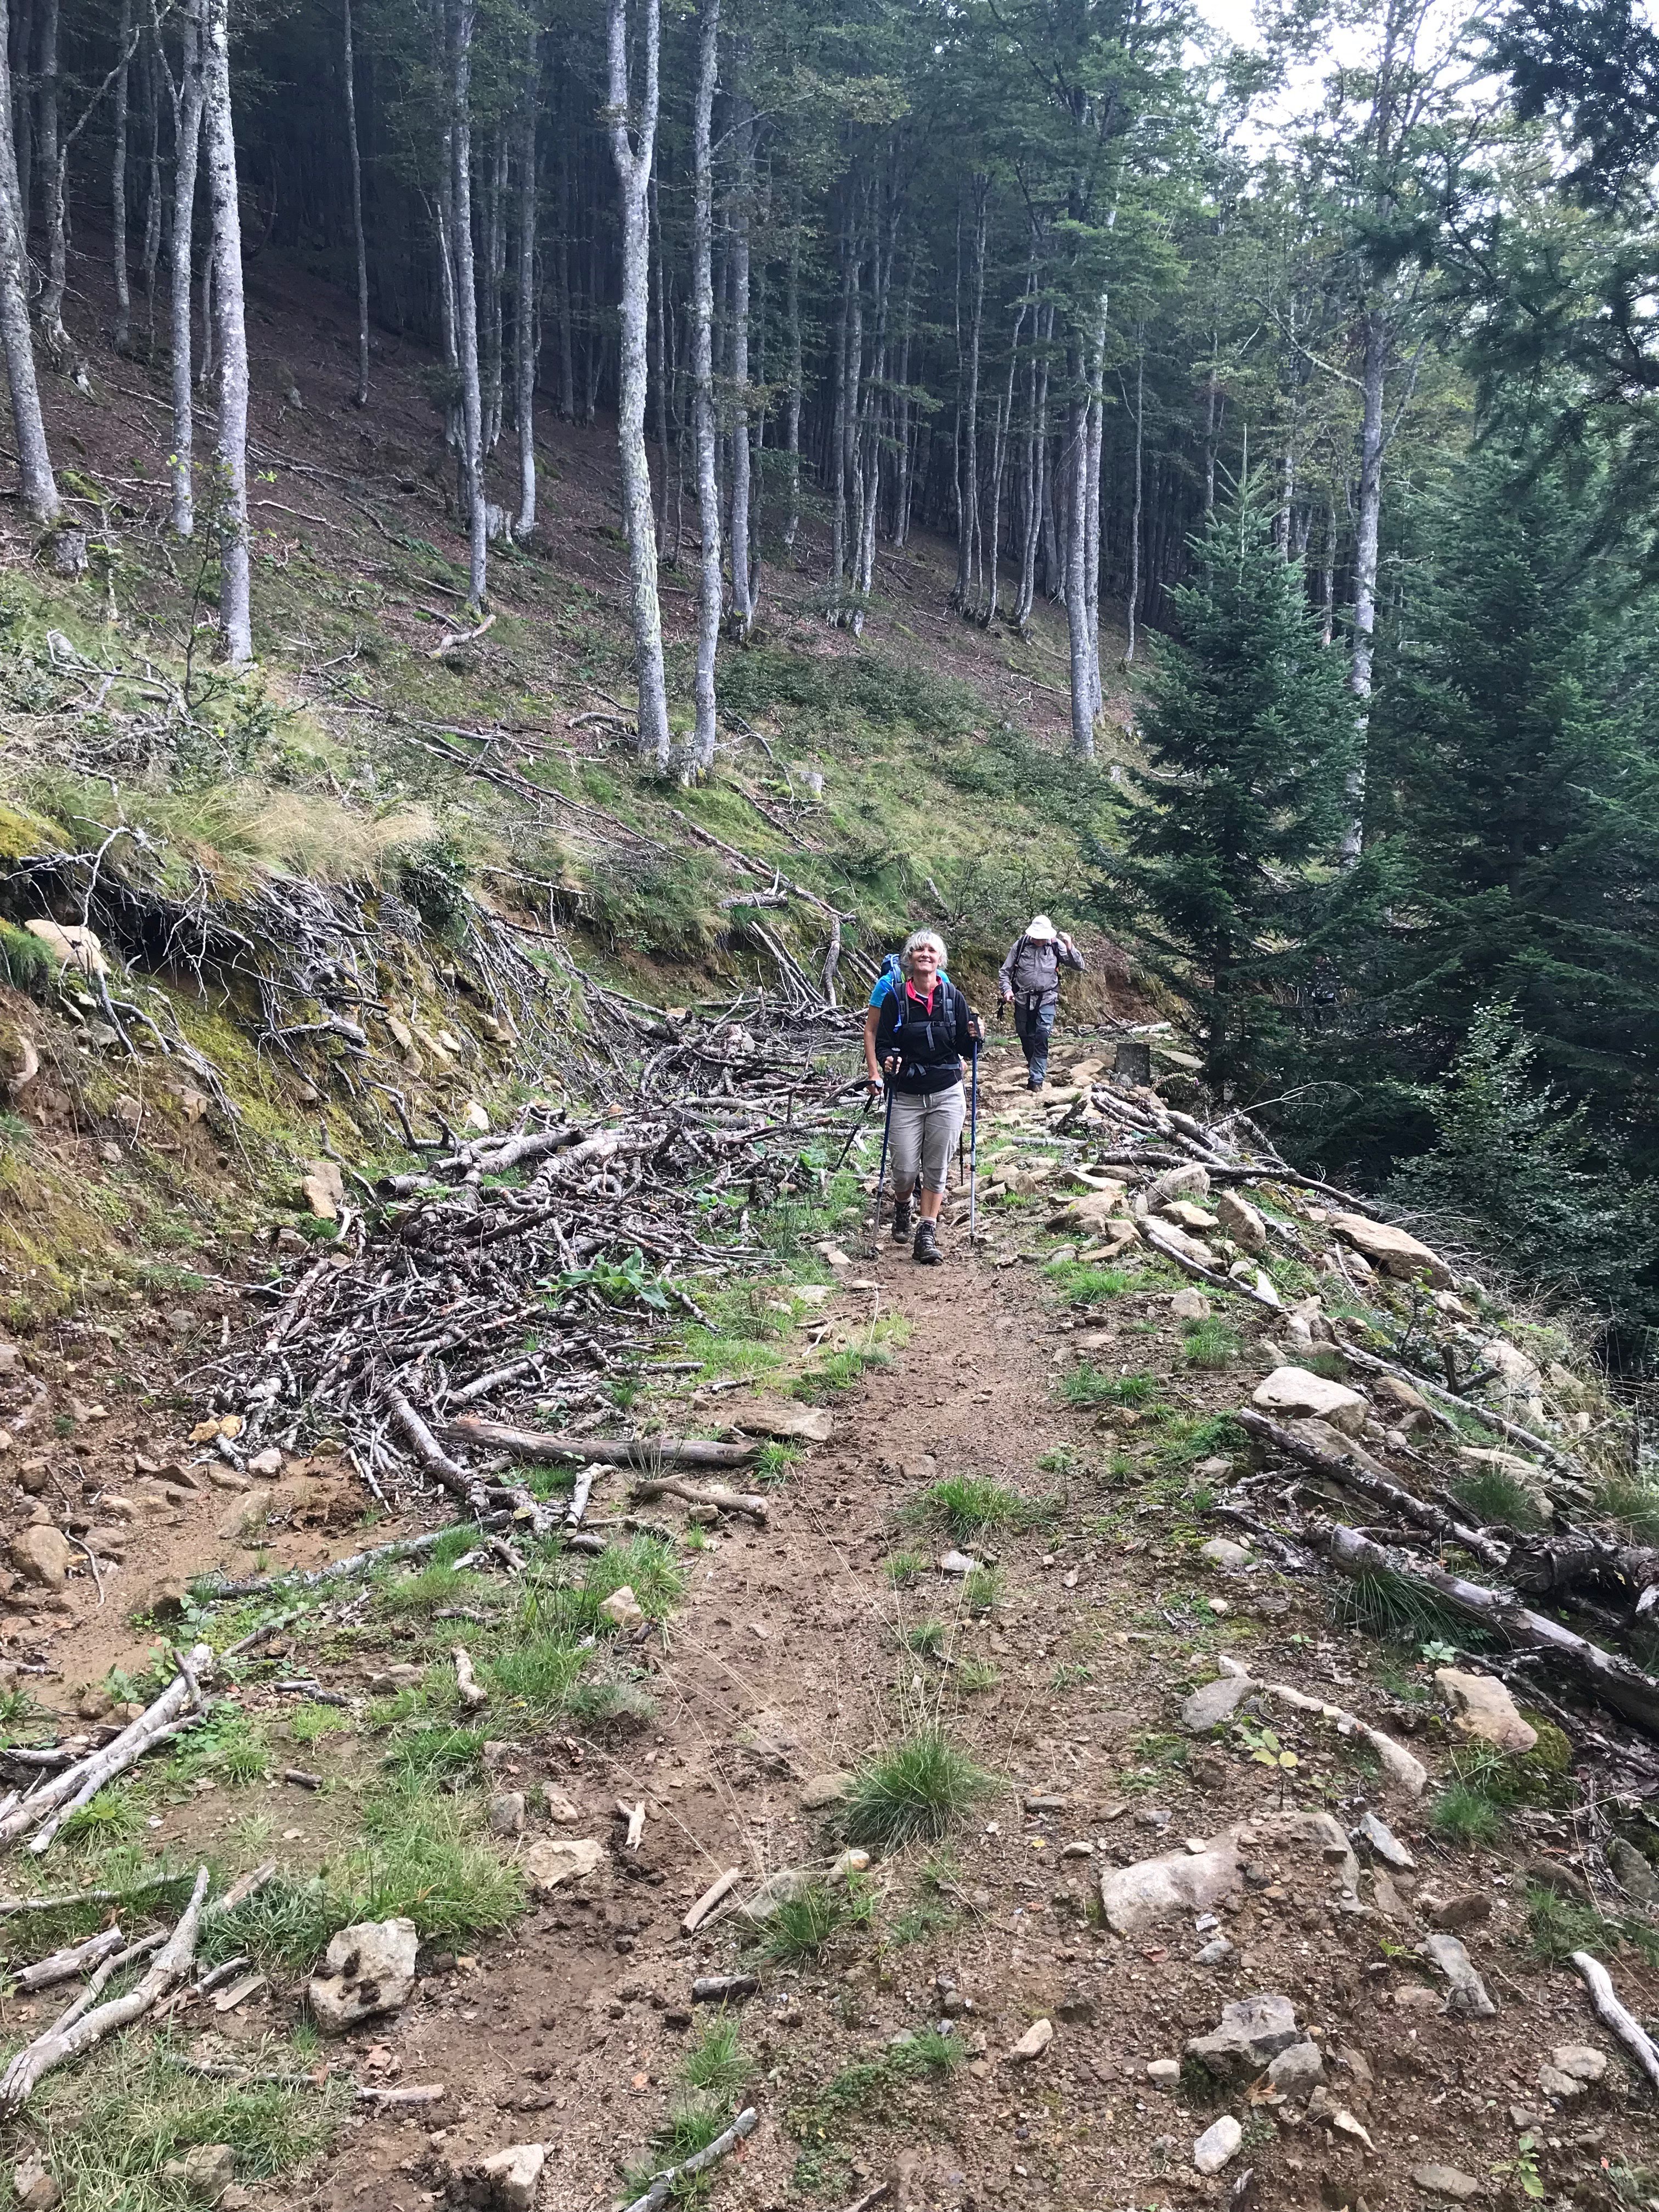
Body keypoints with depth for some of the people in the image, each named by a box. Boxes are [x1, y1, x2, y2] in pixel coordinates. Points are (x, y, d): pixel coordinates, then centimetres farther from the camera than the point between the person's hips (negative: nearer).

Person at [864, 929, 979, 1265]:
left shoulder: (953, 997, 1)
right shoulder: (895, 998, -2)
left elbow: (965, 1050, 5)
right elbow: (881, 1040, -1)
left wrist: (973, 1037, -17)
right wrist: (886, 1062, -22)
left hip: (947, 1095, 1)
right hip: (907, 1096, -1)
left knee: (937, 1169, 1)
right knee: (905, 1170, -2)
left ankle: (927, 1235, 8)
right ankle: (902, 1208, 32)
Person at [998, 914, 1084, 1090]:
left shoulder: (1056, 946, -5)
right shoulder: (1020, 945, -4)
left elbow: (1079, 966, -3)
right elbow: (1004, 972, 3)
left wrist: (1070, 948, -20)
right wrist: (1007, 990, -14)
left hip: (1046, 1001, -2)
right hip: (1022, 1000, 2)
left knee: (1042, 1039, -12)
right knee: (1025, 1036, 14)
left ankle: (1036, 1079, -10)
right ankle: (1034, 1066, 40)